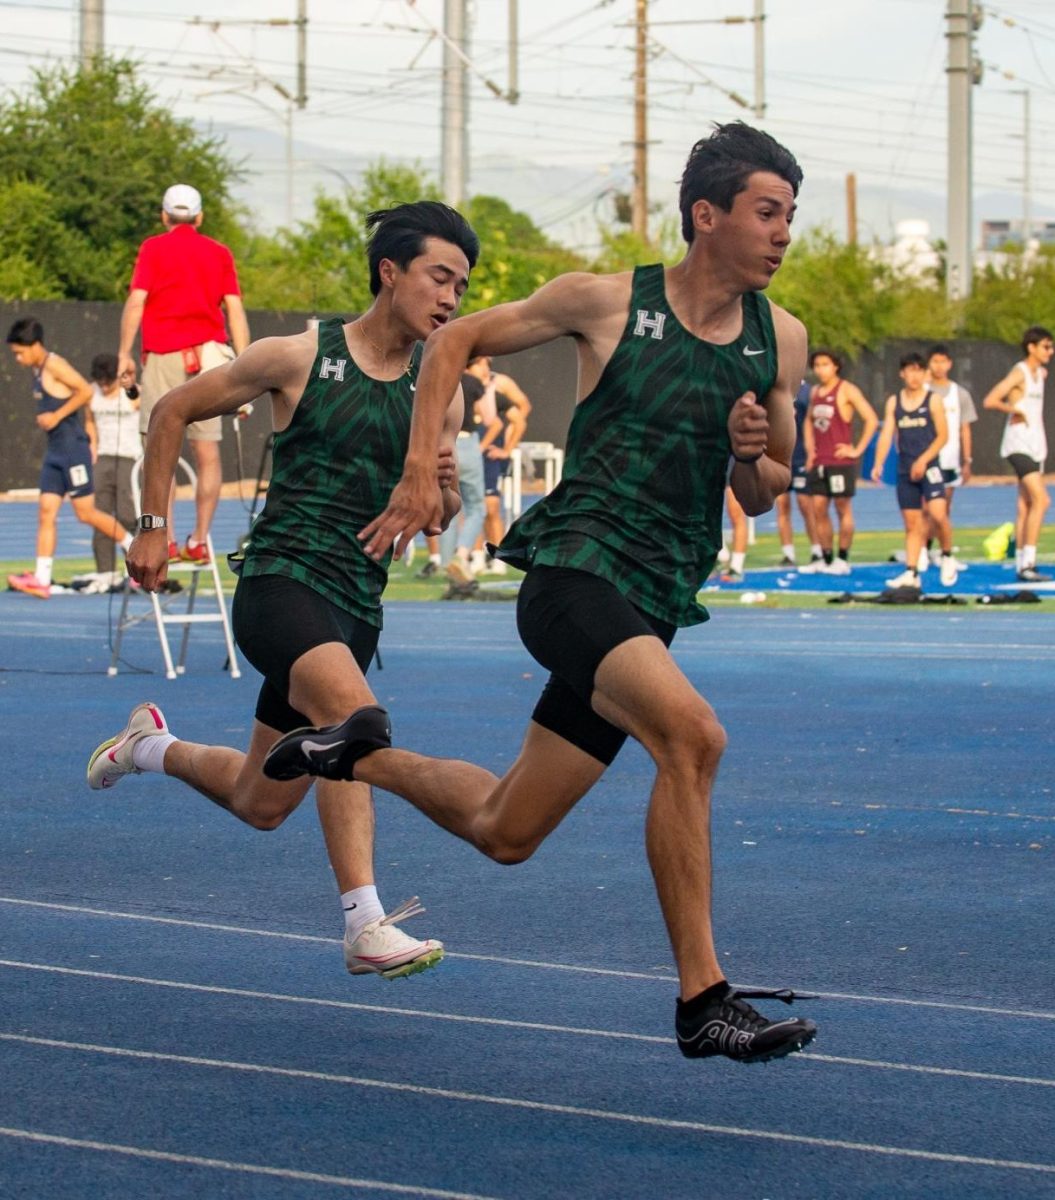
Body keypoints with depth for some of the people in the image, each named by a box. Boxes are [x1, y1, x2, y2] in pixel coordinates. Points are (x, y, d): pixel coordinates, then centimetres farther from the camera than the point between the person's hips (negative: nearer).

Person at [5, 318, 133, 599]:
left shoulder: (54, 365, -12)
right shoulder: (38, 371, 15)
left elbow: (85, 391, -21)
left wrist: (57, 416, -19)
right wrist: (45, 417, 13)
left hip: (72, 447, -9)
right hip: (54, 452, 9)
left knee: (86, 512, -5)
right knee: (46, 512, 1)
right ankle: (41, 579, -3)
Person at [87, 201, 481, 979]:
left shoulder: (440, 394, 6)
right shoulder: (298, 359, -5)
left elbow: (434, 523, 15)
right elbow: (173, 412, 6)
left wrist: (443, 491, -9)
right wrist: (153, 527, 3)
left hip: (358, 605, 6)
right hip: (280, 581, -6)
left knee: (261, 803, 14)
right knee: (354, 710, -34)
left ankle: (153, 747, 45)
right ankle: (365, 925, -35)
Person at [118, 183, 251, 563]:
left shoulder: (153, 248, 4)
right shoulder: (219, 253, 11)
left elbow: (136, 301, -5)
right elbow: (235, 310, 5)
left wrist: (124, 354, -4)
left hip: (163, 354, -3)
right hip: (208, 353, 3)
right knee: (207, 453, 5)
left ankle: (166, 541, -6)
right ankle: (200, 541, 6)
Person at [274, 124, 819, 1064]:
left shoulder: (782, 341, 8)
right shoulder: (606, 302, -4)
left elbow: (762, 496, 19)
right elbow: (455, 343, 9)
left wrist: (754, 459, -5)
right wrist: (421, 472, -1)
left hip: (650, 612, 6)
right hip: (575, 570, -6)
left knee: (504, 831, 12)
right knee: (692, 734, -31)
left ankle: (364, 755, 40)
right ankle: (702, 1002, -26)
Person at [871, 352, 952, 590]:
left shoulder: (933, 400, 0)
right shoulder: (894, 402, 9)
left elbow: (942, 435, -4)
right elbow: (886, 434, 5)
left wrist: (923, 460, -14)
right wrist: (878, 464, -9)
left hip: (929, 467, -3)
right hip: (905, 470, 3)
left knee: (937, 514, -19)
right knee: (911, 523, 4)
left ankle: (947, 557, 3)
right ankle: (911, 573, 6)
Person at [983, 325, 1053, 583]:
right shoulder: (1019, 372, -12)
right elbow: (989, 401, -21)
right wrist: (1016, 410, -20)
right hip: (1019, 443, -9)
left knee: (1025, 504, 8)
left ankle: (1021, 563, 11)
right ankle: (1027, 563, -20)